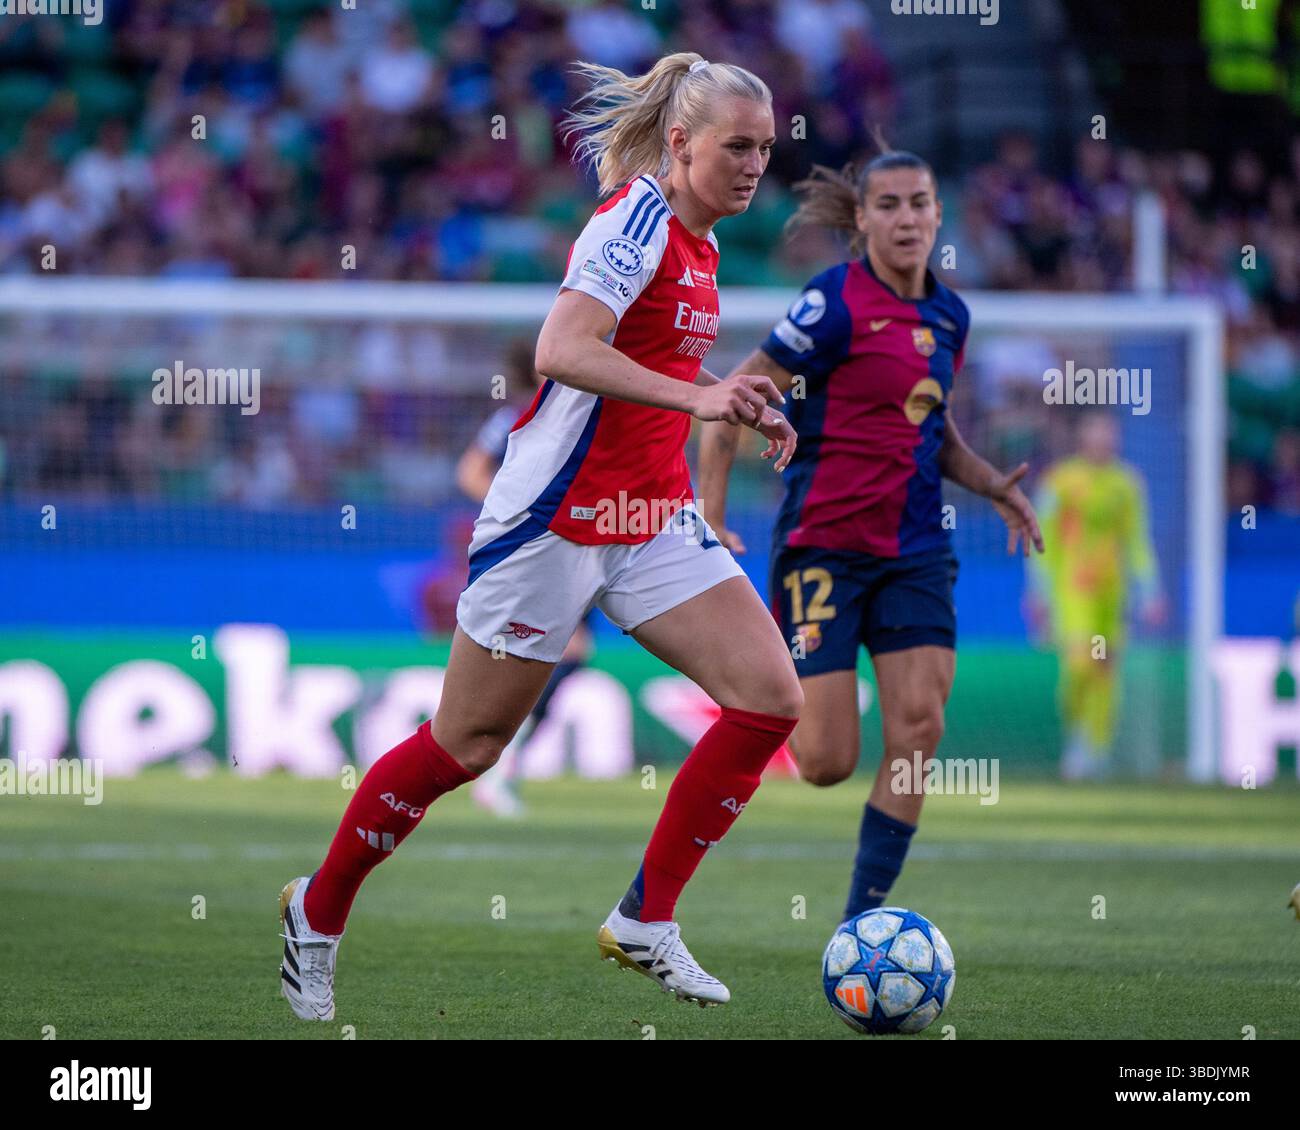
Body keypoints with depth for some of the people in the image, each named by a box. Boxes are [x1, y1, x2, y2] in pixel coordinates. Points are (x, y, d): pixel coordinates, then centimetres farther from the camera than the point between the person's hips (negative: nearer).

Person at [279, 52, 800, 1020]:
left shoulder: (697, 239, 11)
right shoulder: (636, 223, -16)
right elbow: (562, 350, -31)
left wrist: (739, 404, 13)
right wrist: (697, 397, -35)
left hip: (654, 521, 8)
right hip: (559, 515, -8)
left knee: (771, 698, -7)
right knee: (468, 744, 1)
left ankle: (646, 922, 1)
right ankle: (318, 913, 21)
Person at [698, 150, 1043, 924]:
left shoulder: (950, 316, 9)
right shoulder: (838, 304, -12)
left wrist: (995, 487, 5)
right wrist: (709, 524, -17)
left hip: (916, 548, 6)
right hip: (825, 544, -6)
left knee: (919, 724, -9)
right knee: (826, 762, -9)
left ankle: (864, 918, 0)